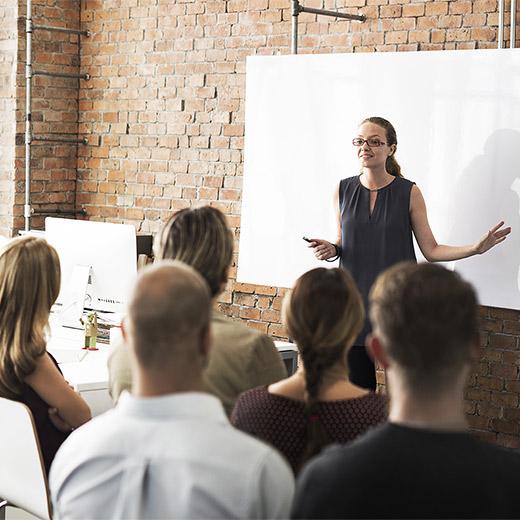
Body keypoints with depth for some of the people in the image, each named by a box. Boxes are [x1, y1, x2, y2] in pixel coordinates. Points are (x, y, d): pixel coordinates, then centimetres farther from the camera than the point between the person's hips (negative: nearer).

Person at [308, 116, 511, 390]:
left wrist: (476, 248, -13)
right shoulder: (344, 190, 5)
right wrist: (331, 250, -6)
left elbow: (431, 250, -1)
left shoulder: (409, 193, -3)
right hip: (355, 301, 2)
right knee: (357, 387, 4)